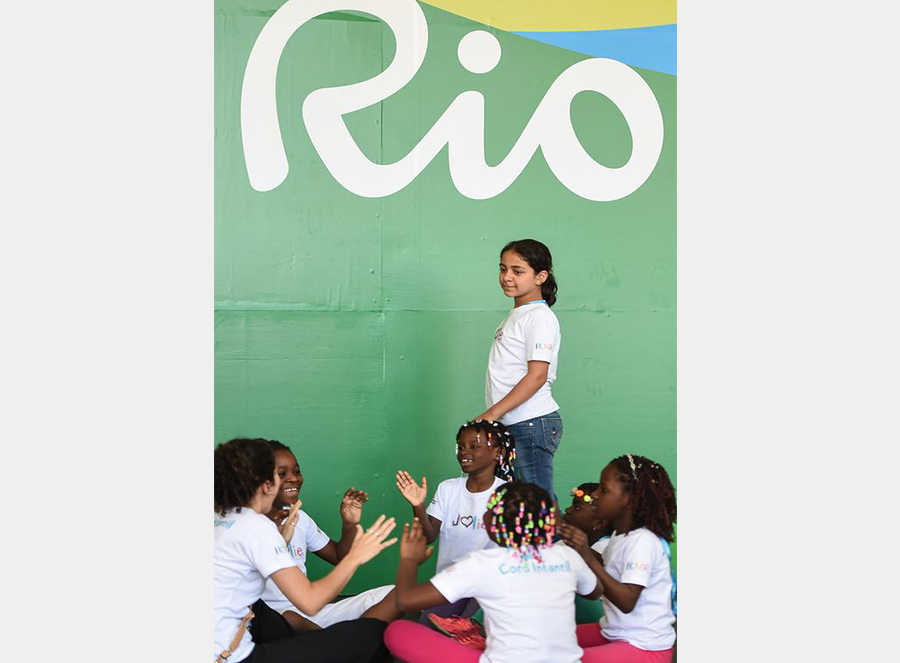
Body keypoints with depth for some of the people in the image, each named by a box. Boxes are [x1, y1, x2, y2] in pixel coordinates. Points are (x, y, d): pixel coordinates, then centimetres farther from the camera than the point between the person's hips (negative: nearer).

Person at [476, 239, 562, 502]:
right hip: (514, 425, 9)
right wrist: (492, 416, 14)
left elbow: (537, 376, -18)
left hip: (531, 423, -9)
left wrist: (490, 414, -20)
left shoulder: (539, 317, -10)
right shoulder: (516, 315, 17)